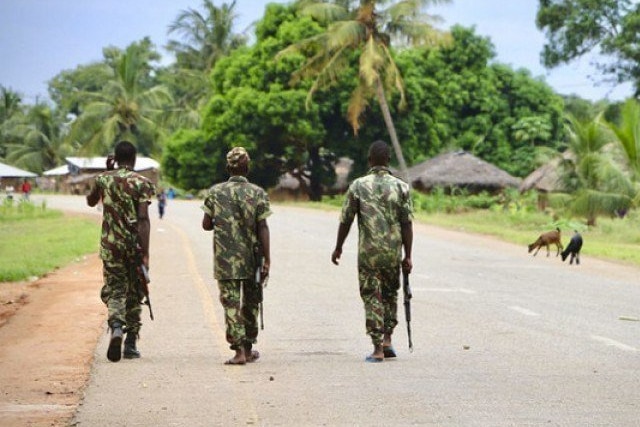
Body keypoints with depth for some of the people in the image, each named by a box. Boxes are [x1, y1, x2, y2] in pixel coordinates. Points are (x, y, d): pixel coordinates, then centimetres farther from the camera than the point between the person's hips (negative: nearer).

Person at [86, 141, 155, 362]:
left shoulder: (103, 179, 3)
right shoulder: (141, 183, -6)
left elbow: (90, 201, 24)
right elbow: (143, 219, -14)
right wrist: (145, 253, -15)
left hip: (110, 245, 1)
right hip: (135, 245, -1)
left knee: (114, 289, 5)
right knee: (134, 294, 11)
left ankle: (116, 327, -24)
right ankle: (131, 344, 13)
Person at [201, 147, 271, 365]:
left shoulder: (215, 192, -1)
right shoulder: (258, 193, -4)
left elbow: (206, 224, 3)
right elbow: (262, 228, -8)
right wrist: (267, 260, -7)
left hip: (224, 260, 0)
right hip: (251, 259, 0)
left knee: (231, 303, -1)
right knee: (250, 303, 16)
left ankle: (239, 349, -13)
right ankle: (248, 348, 25)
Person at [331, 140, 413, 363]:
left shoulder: (358, 186, -4)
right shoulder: (401, 187, -1)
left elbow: (346, 220, -1)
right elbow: (407, 224, -2)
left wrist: (338, 248, 12)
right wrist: (407, 256, 3)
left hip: (368, 252, -2)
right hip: (393, 252, 2)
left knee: (372, 297, 3)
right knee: (390, 294, 21)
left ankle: (378, 349, -2)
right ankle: (387, 340, 15)